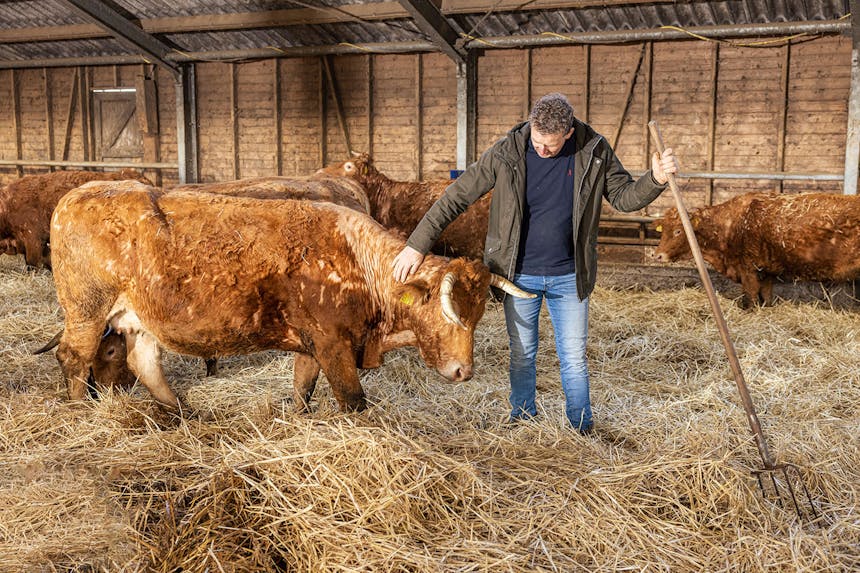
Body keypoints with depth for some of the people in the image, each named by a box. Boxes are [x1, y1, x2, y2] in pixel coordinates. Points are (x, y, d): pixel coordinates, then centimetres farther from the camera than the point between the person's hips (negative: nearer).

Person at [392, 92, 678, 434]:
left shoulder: (594, 152, -9)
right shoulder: (507, 153, -14)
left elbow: (623, 197, 2)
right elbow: (457, 196, -12)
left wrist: (655, 179, -19)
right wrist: (418, 245, -15)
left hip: (569, 277, 1)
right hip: (519, 274, 0)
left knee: (574, 357, 8)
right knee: (522, 354, 14)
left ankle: (582, 432, 25)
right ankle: (522, 425, 33)